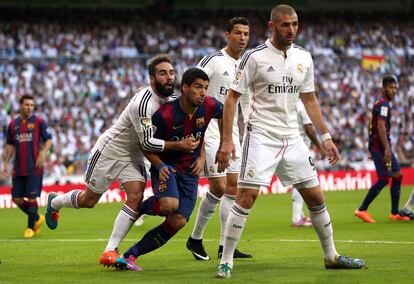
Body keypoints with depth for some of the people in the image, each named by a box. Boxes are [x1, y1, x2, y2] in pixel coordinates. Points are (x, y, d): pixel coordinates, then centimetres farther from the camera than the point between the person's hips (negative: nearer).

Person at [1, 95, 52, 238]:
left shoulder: (39, 122, 0)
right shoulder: (13, 124, 10)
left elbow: (48, 140, -1)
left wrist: (42, 153, -17)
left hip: (34, 168, -4)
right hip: (18, 169, 4)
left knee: (31, 198, -6)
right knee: (16, 198, 3)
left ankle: (31, 227, 10)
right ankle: (37, 218, 24)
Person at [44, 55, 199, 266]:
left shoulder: (171, 99, -6)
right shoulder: (143, 103, -32)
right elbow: (147, 142, -33)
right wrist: (178, 145, -32)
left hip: (132, 156, 6)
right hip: (109, 151, -6)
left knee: (136, 196, -16)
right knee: (89, 200, 9)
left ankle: (110, 252, -13)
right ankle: (54, 202, 42)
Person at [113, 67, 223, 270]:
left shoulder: (210, 106, -12)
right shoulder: (165, 115, -22)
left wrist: (202, 155, 7)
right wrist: (160, 166, -26)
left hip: (190, 170, 4)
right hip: (166, 166, -4)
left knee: (178, 222, -11)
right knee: (170, 204, -33)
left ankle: (130, 256, -3)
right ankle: (138, 208, 1)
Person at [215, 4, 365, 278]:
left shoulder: (304, 57, 7)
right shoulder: (255, 57, -8)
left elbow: (310, 99, 17)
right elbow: (232, 98, -6)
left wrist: (326, 136, 13)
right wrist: (227, 140, -13)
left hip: (292, 137, 5)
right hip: (261, 135, -5)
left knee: (315, 196, 8)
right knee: (247, 196, -14)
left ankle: (331, 256, 22)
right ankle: (226, 261, -6)